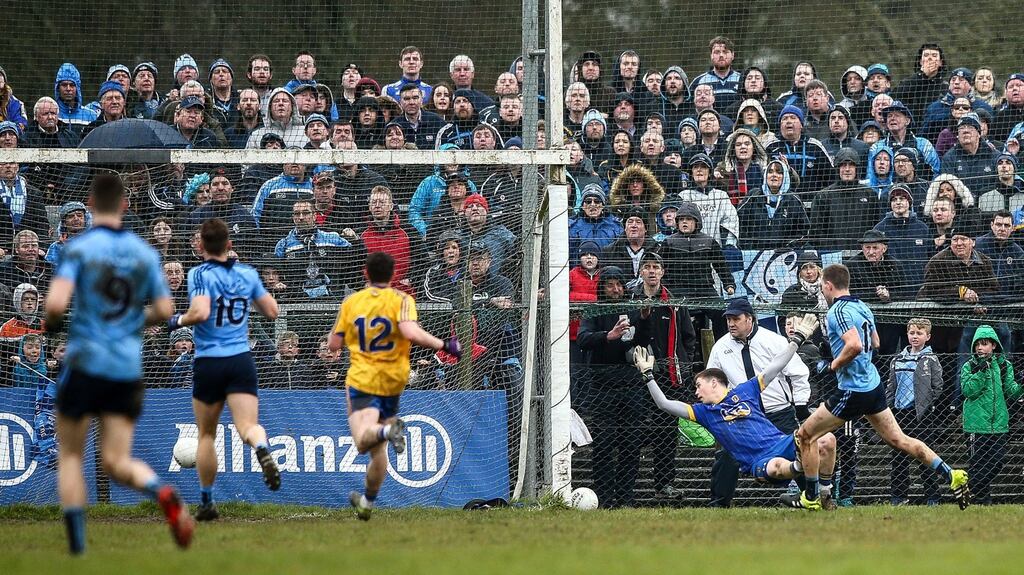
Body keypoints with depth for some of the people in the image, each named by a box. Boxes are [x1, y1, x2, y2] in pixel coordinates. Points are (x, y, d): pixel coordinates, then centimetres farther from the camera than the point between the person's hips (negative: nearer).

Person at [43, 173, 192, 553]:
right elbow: (165, 311, 6)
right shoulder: (144, 253, 6)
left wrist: (51, 322, 4)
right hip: (129, 369, 3)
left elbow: (56, 303, -18)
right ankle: (162, 494, -27)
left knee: (70, 455, 12)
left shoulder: (79, 248, -7)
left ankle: (76, 546, 6)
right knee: (116, 461, 4)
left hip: (85, 362, -3)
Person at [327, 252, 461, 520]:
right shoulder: (401, 300, -5)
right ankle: (367, 502, 25)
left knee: (363, 441, -17)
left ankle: (388, 430, -49)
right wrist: (444, 345, -12)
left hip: (360, 380, -1)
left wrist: (334, 331, 28)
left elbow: (334, 344, 7)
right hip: (392, 382, 1)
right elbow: (410, 332, -22)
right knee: (378, 450, 15)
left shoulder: (351, 302, 3)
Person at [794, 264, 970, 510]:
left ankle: (811, 498, 9)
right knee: (898, 439, 11)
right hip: (874, 386, 9)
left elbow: (855, 345, -32)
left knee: (805, 435, 4)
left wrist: (835, 365, -15)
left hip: (853, 390, -8)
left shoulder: (838, 311, -17)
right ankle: (951, 475, 3)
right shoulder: (862, 307, 11)